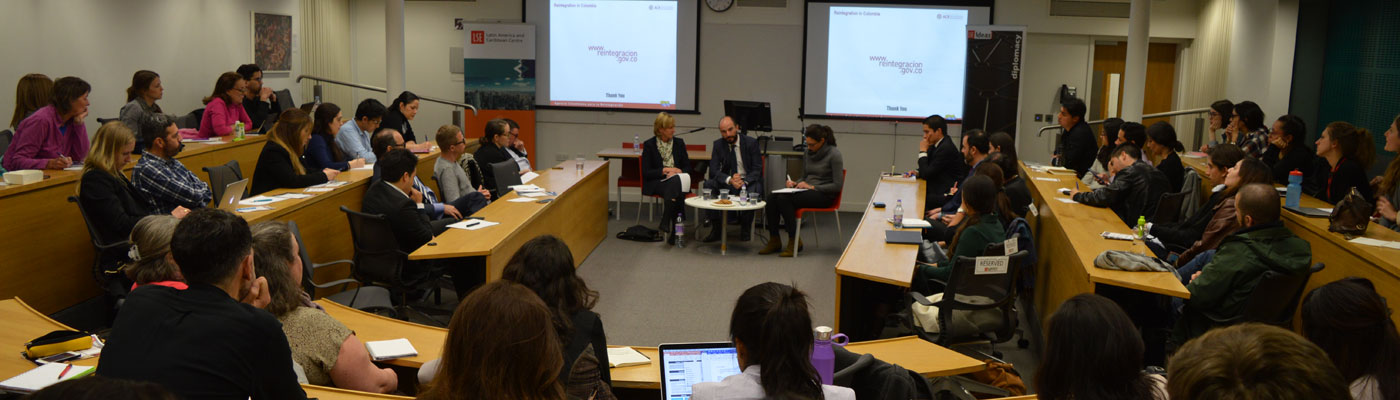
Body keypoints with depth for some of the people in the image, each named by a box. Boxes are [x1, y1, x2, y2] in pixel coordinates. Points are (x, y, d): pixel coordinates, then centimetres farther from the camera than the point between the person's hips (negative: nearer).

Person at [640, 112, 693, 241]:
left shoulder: (679, 143, 13)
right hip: (656, 182, -3)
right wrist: (665, 170, -12)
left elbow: (688, 167, 13)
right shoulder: (649, 145, 3)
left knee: (676, 183, -36)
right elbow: (646, 172, -2)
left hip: (677, 180, 3)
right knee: (676, 188, -36)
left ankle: (666, 224, -35)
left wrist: (678, 171, -9)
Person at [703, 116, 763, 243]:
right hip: (727, 183, 2)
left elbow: (757, 169, -9)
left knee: (754, 190, -36)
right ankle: (716, 227, -17)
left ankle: (745, 227, -14)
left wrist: (744, 181, -29)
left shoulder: (751, 142, -6)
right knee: (708, 185, -26)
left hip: (748, 181, -2)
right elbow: (714, 170, -8)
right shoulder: (717, 145, 1)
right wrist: (730, 180, -28)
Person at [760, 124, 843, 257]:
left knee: (784, 199, -29)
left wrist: (811, 187, -17)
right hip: (807, 191, 7)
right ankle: (774, 241, -12)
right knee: (771, 198, -18)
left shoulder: (834, 154, -10)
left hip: (824, 195, -7)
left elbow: (837, 186, -13)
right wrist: (795, 183, 1)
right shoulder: (808, 153, 11)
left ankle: (794, 242, -19)